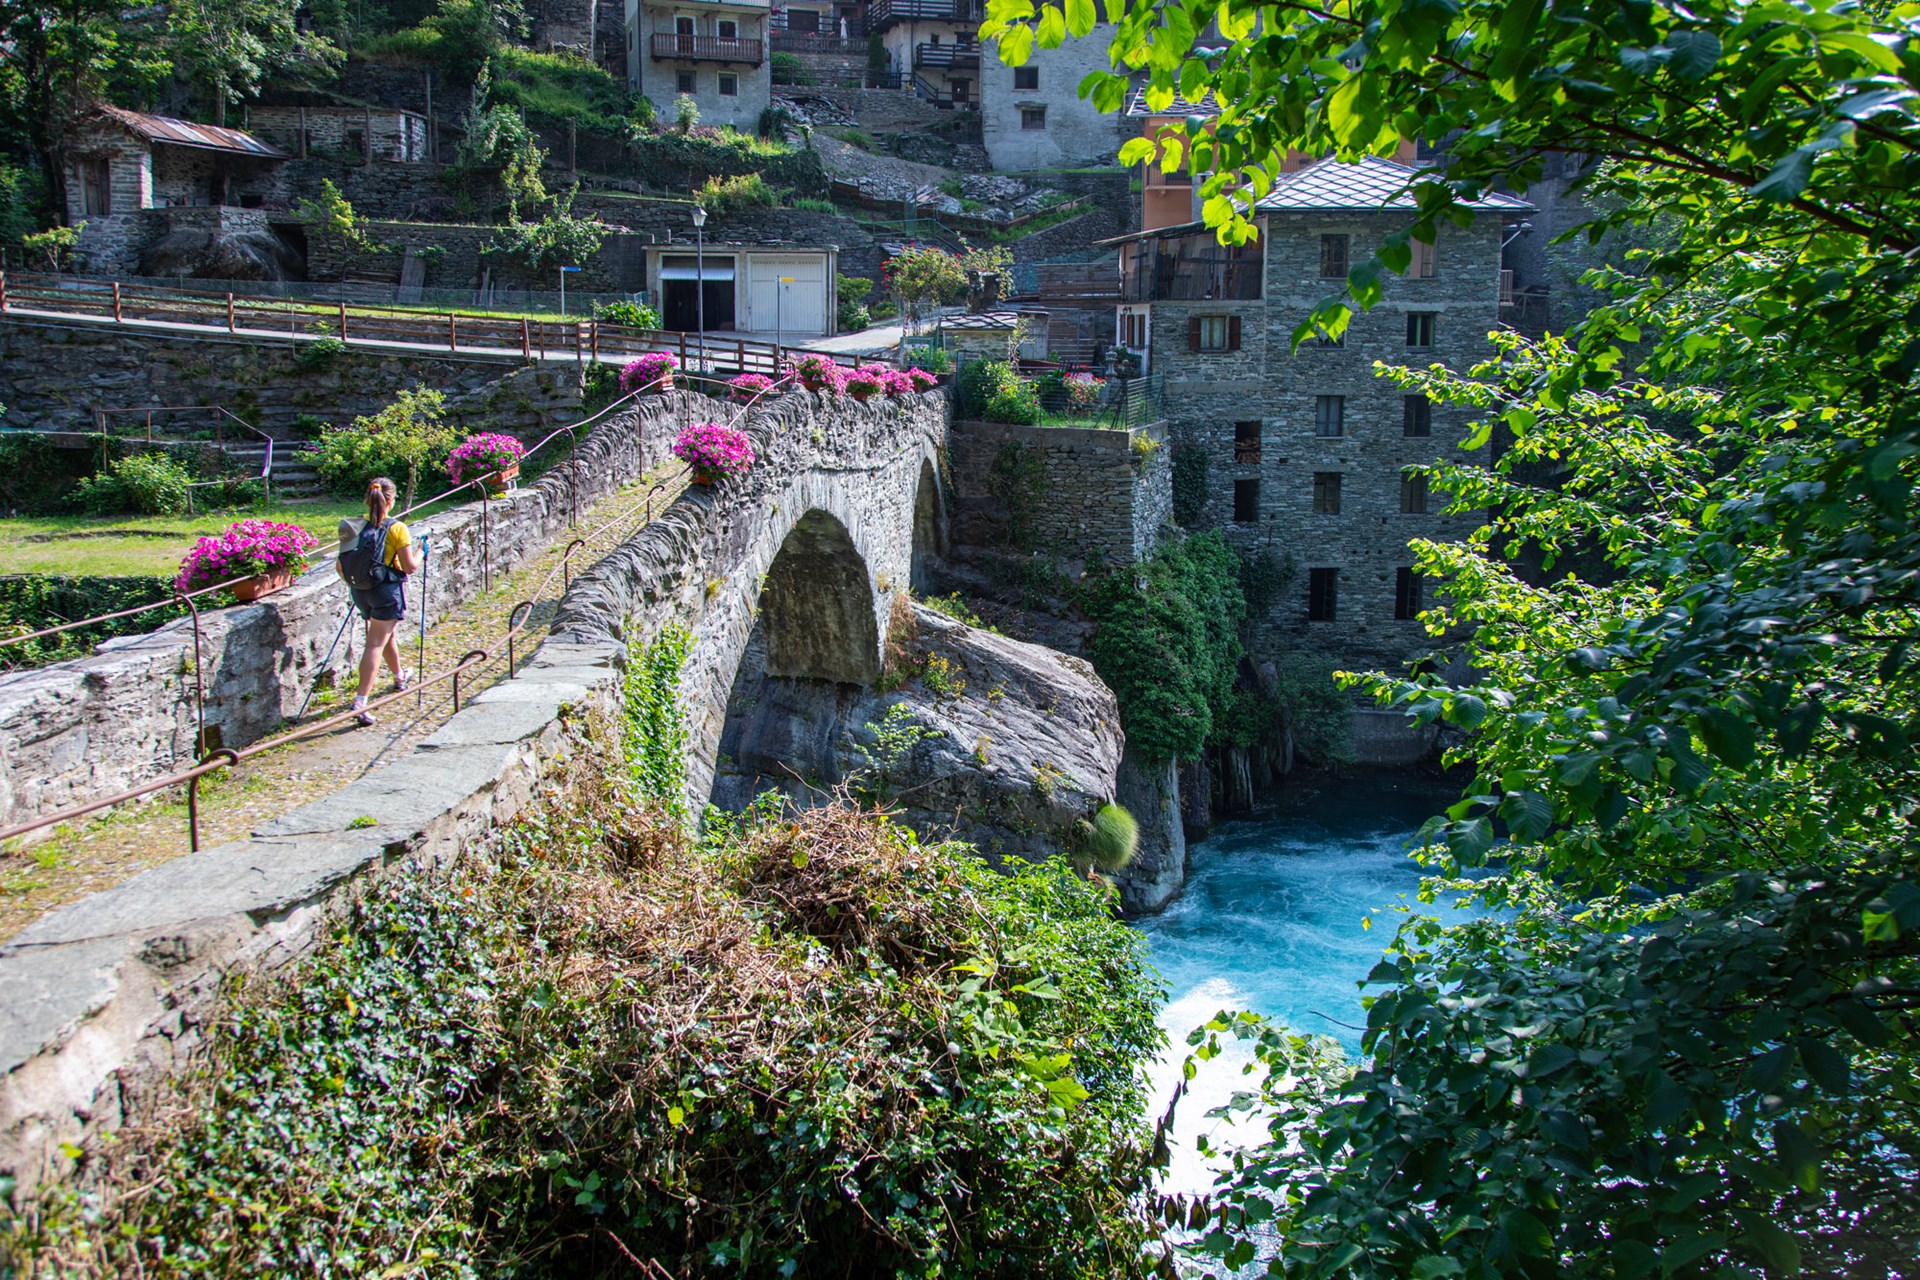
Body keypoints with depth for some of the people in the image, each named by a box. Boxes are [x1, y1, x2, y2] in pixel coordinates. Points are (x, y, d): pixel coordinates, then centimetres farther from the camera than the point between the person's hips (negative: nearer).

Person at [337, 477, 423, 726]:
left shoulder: (354, 527, 0)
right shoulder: (397, 529, -13)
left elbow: (340, 566, 2)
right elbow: (410, 567, -13)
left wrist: (352, 582, 20)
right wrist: (419, 552, 6)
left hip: (360, 591, 6)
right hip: (387, 590, -6)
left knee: (388, 633, 28)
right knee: (375, 644, -7)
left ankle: (399, 677, 51)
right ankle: (361, 701, -18)